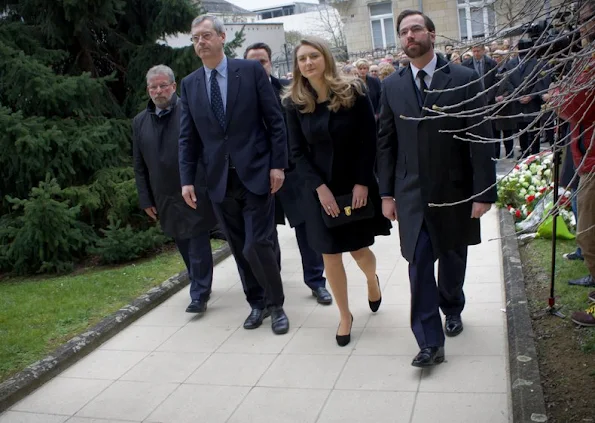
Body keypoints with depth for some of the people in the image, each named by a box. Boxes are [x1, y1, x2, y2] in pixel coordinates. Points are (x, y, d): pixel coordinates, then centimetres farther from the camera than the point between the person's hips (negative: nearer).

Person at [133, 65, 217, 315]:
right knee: (184, 247, 13)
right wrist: (146, 200, 7)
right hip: (165, 198, 5)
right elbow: (139, 166, 11)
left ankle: (199, 295, 8)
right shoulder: (140, 121, 9)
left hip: (196, 193, -4)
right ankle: (201, 286, 29)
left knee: (198, 245, 0)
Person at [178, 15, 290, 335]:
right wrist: (187, 179, 2)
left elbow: (275, 120, -2)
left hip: (255, 173, -3)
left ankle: (275, 305, 14)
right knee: (239, 249, 10)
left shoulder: (251, 70, -1)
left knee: (257, 245, -7)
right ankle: (257, 303, 27)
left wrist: (278, 164, -8)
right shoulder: (189, 84, 8)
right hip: (219, 180, 4)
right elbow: (188, 137, 8)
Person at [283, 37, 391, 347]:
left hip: (356, 184, -1)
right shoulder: (294, 103, -3)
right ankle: (345, 315, 23)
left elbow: (369, 141, -7)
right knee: (330, 254, 4)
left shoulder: (353, 92, -7)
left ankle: (372, 279, 44)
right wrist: (319, 188, -13)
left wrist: (362, 183, -14)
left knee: (359, 249, 7)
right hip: (320, 188, 1)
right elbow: (298, 152, -3)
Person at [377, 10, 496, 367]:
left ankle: (452, 309, 44)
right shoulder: (392, 86, 3)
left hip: (455, 190, 0)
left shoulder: (465, 79, -6)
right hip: (412, 194, 1)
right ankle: (431, 343, 2)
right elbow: (386, 142, 5)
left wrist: (484, 192, -12)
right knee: (420, 265, -5)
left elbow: (482, 138, -8)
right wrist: (388, 193, 2)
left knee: (453, 259, 17)